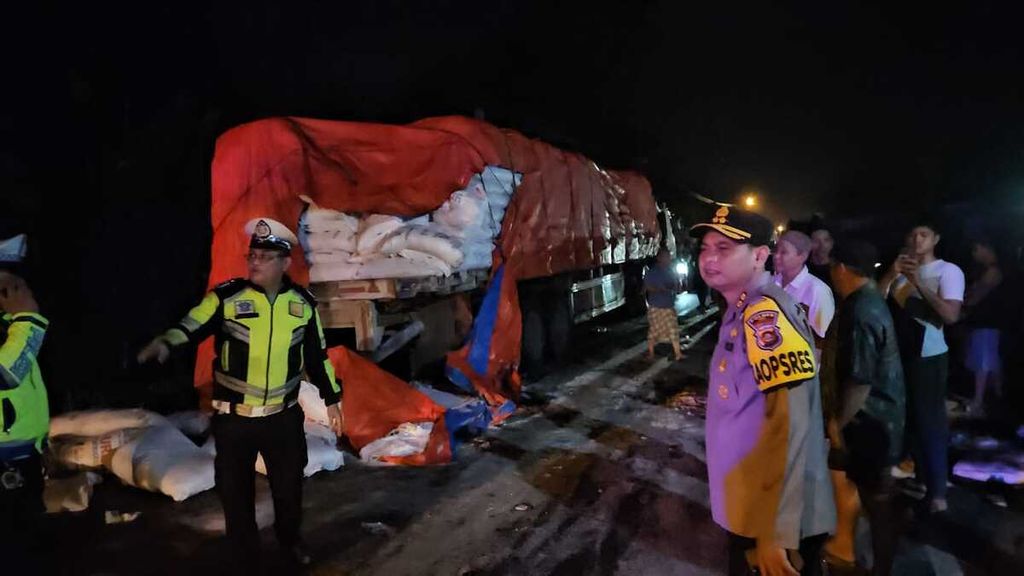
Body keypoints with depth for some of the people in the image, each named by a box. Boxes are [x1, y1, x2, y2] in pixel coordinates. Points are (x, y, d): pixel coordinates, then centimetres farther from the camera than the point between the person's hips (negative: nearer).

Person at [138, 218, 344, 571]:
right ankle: (246, 563, 33)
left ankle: (290, 541, 49)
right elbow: (190, 327, -21)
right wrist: (164, 343, -43)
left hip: (284, 417, 2)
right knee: (237, 496, 10)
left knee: (289, 486, 20)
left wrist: (332, 401, 9)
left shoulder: (303, 303, -2)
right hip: (234, 420, -2)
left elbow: (317, 356, 6)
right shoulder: (226, 297, -10)